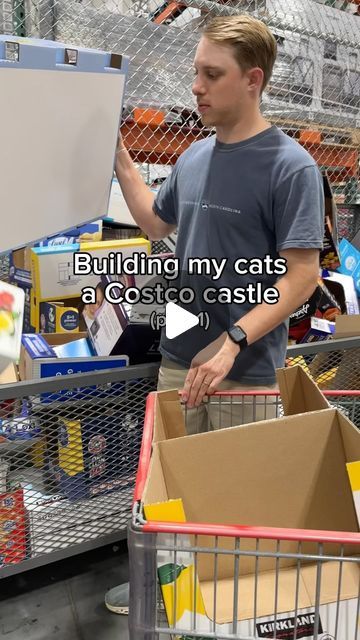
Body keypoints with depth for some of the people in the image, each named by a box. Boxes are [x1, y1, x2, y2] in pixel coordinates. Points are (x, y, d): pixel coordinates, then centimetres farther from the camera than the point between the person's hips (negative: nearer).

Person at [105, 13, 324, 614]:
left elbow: (301, 276, -16)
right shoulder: (194, 156, 7)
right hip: (179, 356, 6)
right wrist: (119, 158, 16)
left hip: (247, 368, -6)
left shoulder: (291, 166, -13)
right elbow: (155, 221, 22)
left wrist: (232, 343, -24)